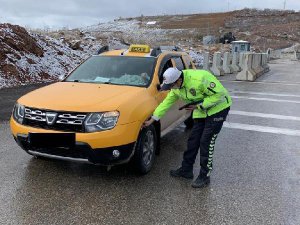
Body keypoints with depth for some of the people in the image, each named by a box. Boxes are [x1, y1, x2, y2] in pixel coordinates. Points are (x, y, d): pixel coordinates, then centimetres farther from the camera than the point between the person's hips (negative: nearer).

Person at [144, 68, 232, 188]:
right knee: (193, 140, 8)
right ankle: (186, 169, 23)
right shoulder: (176, 87, -7)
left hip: (218, 107, -8)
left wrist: (199, 105, -25)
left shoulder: (199, 79, -33)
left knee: (206, 142, -7)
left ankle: (205, 176, 6)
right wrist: (152, 119, 1)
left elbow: (219, 94, -27)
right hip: (201, 110, 8)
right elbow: (167, 102, 2)